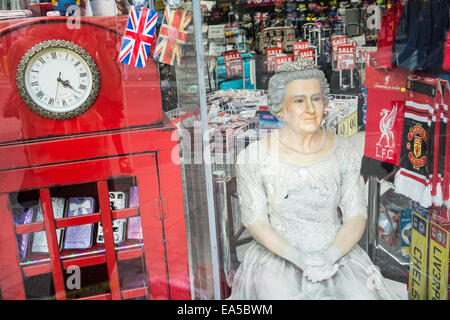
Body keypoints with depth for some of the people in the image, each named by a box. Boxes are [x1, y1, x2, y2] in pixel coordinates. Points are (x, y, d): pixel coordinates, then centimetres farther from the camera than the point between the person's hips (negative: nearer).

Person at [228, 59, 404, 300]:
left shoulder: (343, 152, -1)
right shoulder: (254, 157, -7)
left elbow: (356, 216, -1)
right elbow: (255, 220, -6)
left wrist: (329, 257, -18)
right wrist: (299, 259, -18)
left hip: (336, 255, 2)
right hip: (278, 257, -2)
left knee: (362, 294, -21)